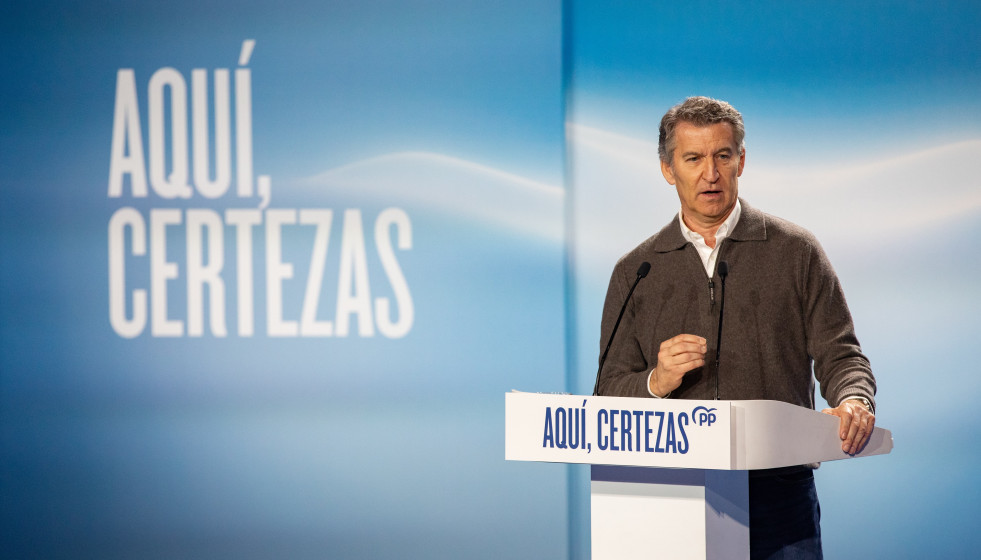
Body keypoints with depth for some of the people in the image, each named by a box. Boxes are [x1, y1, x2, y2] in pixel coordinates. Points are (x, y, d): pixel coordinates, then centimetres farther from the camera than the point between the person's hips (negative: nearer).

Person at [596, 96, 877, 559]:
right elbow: (611, 391, 10)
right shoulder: (635, 272, 13)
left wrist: (853, 402, -16)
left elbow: (839, 355, 6)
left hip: (777, 491, -1)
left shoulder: (794, 251, 10)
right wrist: (657, 382, -12)